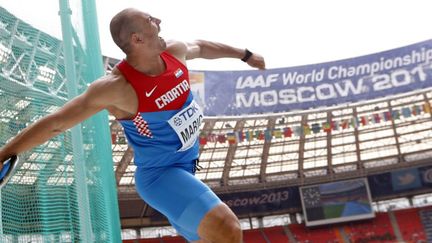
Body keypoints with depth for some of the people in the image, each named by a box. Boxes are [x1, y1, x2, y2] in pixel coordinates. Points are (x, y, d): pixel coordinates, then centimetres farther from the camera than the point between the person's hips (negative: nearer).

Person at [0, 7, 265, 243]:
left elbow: (202, 46, 20)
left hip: (186, 167, 9)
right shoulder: (117, 86, -25)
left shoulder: (175, 51, -4)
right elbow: (55, 123, -22)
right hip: (159, 175, -8)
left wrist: (245, 55, 32)